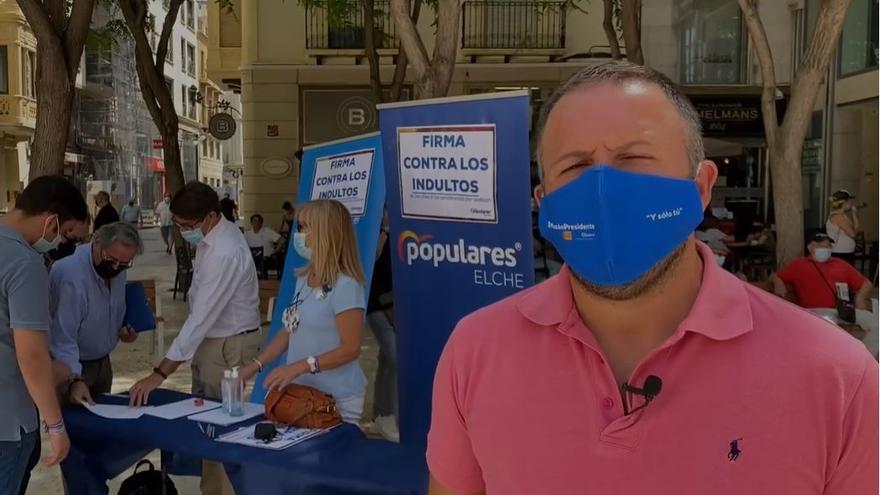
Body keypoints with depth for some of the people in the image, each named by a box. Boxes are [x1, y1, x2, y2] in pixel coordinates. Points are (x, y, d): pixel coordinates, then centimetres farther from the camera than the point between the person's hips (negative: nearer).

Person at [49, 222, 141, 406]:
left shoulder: (116, 268, -6)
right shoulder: (70, 275, -31)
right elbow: (62, 337, -33)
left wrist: (122, 329, -3)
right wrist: (74, 379, -42)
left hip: (102, 362, 7)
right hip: (70, 366, -7)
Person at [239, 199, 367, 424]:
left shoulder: (345, 286, -17)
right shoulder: (303, 279, 7)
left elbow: (350, 349, -17)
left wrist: (299, 367, -22)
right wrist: (254, 366, 7)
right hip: (301, 394, 7)